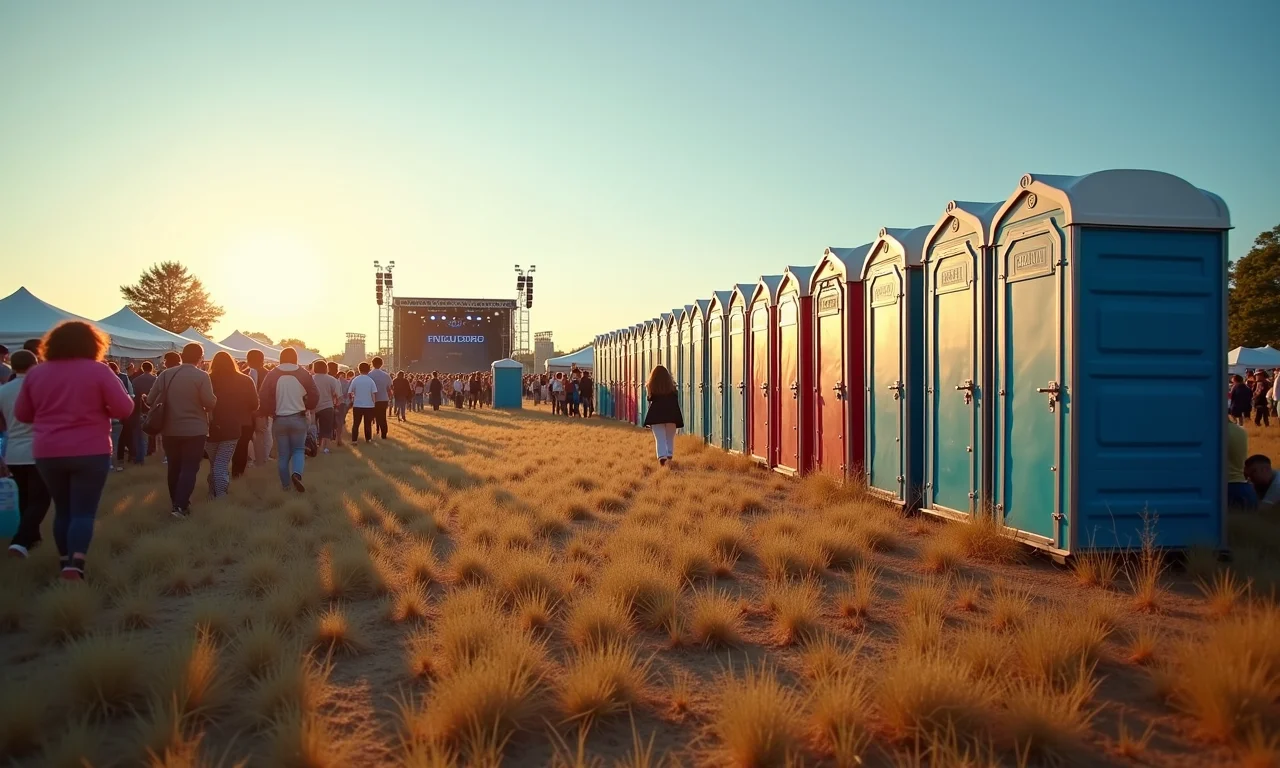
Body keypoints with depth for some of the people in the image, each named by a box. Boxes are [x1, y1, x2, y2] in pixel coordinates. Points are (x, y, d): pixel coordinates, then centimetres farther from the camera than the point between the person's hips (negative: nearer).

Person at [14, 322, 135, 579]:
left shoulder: (35, 373, 5)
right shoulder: (97, 370, -7)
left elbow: (21, 414, 13)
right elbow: (124, 408, -9)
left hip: (47, 453, 4)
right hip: (89, 452, -4)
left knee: (62, 510, 17)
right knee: (84, 511, -2)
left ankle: (65, 562, 25)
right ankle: (75, 565, -19)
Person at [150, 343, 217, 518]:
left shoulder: (166, 374, 2)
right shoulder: (201, 376, -13)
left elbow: (152, 399, 5)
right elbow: (210, 403, -16)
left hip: (169, 429, 5)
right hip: (194, 430, -5)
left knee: (174, 466, 16)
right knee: (190, 467, -1)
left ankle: (175, 502, 26)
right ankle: (180, 505, -9)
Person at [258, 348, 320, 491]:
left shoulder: (272, 375, -5)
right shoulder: (304, 374, -4)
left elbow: (263, 399, -5)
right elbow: (314, 396, -1)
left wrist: (267, 413, 12)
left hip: (279, 419, 1)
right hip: (298, 418, -1)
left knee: (282, 454, 10)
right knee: (299, 449, 11)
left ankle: (285, 485, 16)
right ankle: (296, 473, -15)